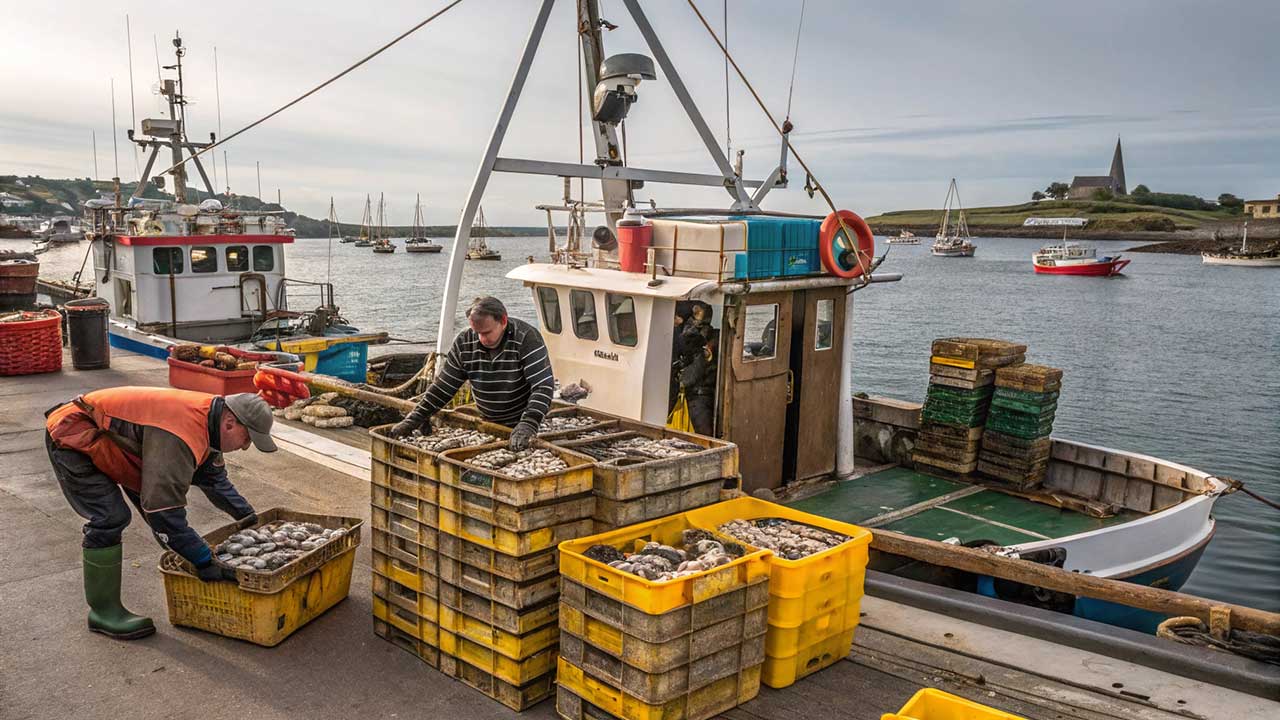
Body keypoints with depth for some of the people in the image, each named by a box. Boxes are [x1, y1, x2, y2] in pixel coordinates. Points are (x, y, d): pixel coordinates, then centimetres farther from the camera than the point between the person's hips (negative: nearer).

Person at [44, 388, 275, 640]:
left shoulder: (207, 416, -5)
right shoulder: (178, 436, -37)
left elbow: (214, 478, 12)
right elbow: (163, 507, -35)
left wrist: (250, 518, 10)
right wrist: (204, 561, -30)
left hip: (107, 437, 10)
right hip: (71, 437, -9)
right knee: (110, 518, -18)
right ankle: (103, 611, -4)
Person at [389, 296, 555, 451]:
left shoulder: (527, 338, -19)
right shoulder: (464, 342, -6)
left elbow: (543, 386, -25)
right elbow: (443, 387, 2)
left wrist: (528, 424, -39)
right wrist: (414, 419, -6)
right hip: (487, 424, 4)